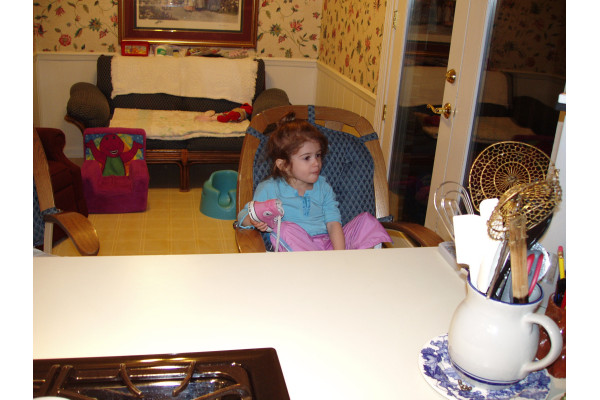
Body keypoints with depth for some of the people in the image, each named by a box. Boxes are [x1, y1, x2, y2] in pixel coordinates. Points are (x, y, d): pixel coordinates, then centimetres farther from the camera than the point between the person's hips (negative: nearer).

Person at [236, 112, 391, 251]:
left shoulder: (323, 187, 12)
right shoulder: (269, 189, 2)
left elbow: (333, 222, 2)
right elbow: (244, 215, 5)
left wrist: (339, 253, -15)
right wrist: (254, 221, -22)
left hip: (328, 244, 4)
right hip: (295, 247, -3)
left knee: (366, 220, -7)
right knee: (286, 229, -35)